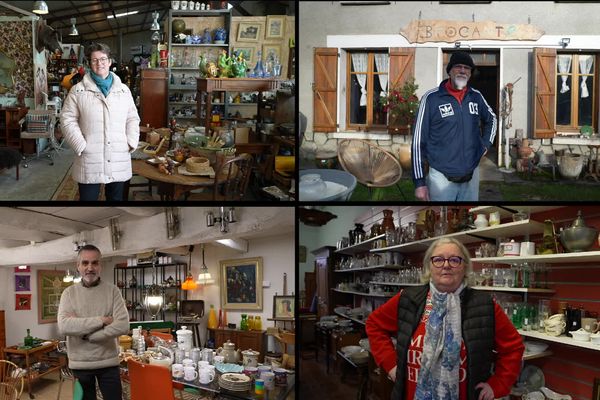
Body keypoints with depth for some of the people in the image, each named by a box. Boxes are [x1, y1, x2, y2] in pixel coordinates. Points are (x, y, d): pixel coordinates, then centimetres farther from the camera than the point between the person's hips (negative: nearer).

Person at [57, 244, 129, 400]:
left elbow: (123, 326, -14)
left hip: (108, 362, -1)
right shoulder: (69, 293, 0)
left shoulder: (112, 291, -1)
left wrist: (83, 333, -15)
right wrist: (100, 320, -20)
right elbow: (64, 326, -16)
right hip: (79, 364, 1)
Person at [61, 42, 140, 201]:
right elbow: (68, 120, -2)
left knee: (116, 198, 11)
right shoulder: (78, 91, 1)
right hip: (89, 160, -3)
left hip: (119, 160, 3)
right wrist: (81, 146, -11)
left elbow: (132, 118, 13)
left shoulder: (124, 90, 11)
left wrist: (131, 143, -1)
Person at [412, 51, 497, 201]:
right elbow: (419, 141, -6)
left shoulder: (476, 97, 7)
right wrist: (420, 182, -9)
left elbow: (491, 118, 29)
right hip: (441, 177, -4)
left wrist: (486, 144, 12)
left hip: (471, 176, 4)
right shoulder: (431, 98, -7)